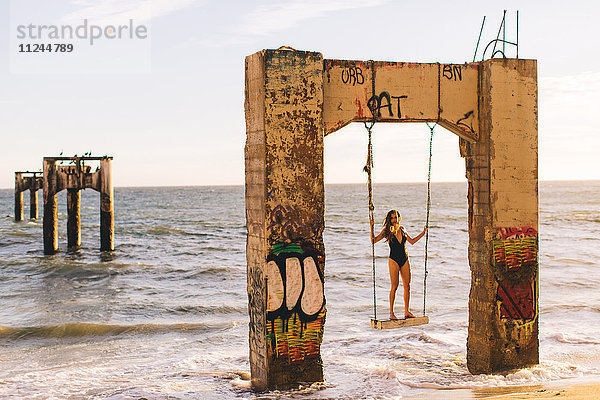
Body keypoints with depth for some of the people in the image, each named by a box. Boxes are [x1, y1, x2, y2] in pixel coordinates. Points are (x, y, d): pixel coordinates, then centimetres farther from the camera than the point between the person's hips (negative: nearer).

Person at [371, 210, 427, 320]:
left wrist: (423, 232, 21)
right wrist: (372, 228, -22)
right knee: (394, 286, -8)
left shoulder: (401, 229, 11)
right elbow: (374, 240, -11)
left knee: (407, 286, 4)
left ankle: (407, 311, 13)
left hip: (405, 260, 5)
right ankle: (391, 313, 0)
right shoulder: (387, 231, -3)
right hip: (394, 260, -5)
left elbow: (412, 241, 23)